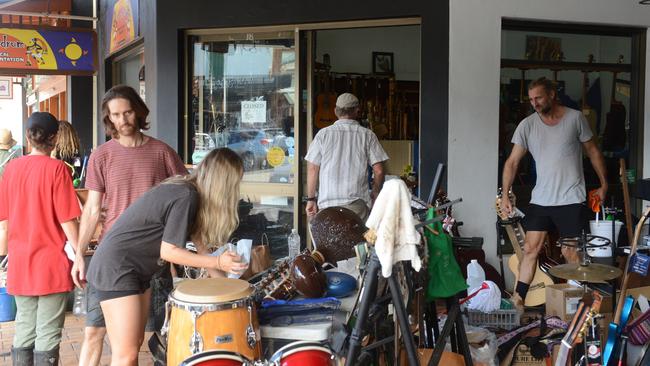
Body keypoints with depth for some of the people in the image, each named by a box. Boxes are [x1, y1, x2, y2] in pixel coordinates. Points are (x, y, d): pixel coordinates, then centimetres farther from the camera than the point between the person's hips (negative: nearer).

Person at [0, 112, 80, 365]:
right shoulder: (56, 169, -12)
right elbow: (67, 221, -13)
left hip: (20, 263, 5)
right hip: (52, 263, -5)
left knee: (24, 331, 14)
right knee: (48, 335, 2)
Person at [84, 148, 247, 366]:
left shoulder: (188, 190, 6)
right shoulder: (186, 197, -22)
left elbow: (199, 243, 11)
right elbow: (168, 251, -19)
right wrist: (218, 263, -16)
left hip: (137, 270, 10)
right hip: (116, 267, -10)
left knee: (135, 344, 14)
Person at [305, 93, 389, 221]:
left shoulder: (323, 134, 3)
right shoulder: (368, 135, 2)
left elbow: (312, 169, 3)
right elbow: (379, 171, -1)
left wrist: (311, 199, 11)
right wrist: (375, 195, 15)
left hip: (327, 203, 1)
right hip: (357, 204, -1)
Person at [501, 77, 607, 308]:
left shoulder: (575, 118, -2)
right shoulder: (527, 125, 2)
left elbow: (592, 152, 8)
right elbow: (512, 162, 2)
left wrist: (604, 184, 7)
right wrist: (505, 195, -5)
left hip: (570, 199, -2)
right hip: (540, 200, 2)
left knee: (571, 254, 0)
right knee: (530, 249, -1)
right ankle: (518, 298, 4)